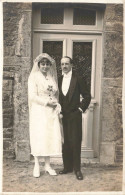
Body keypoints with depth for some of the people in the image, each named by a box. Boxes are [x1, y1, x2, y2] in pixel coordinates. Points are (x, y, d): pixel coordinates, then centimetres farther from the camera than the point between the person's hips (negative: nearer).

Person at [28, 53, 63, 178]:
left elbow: (56, 94, 15)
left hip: (52, 112, 4)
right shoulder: (34, 77, -2)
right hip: (39, 111, -4)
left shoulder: (53, 77, 12)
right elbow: (33, 96, -9)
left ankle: (47, 165, 17)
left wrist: (57, 105, -3)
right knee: (38, 137, -1)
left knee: (51, 137, 4)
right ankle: (37, 166, 12)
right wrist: (47, 102, -14)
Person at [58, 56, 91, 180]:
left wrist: (81, 109, -4)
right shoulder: (59, 80, 11)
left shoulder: (78, 80, -1)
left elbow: (87, 96, 1)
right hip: (62, 116, 4)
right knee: (65, 142, 7)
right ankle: (67, 167, 19)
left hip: (74, 116, -4)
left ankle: (77, 169, 9)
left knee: (75, 142, -1)